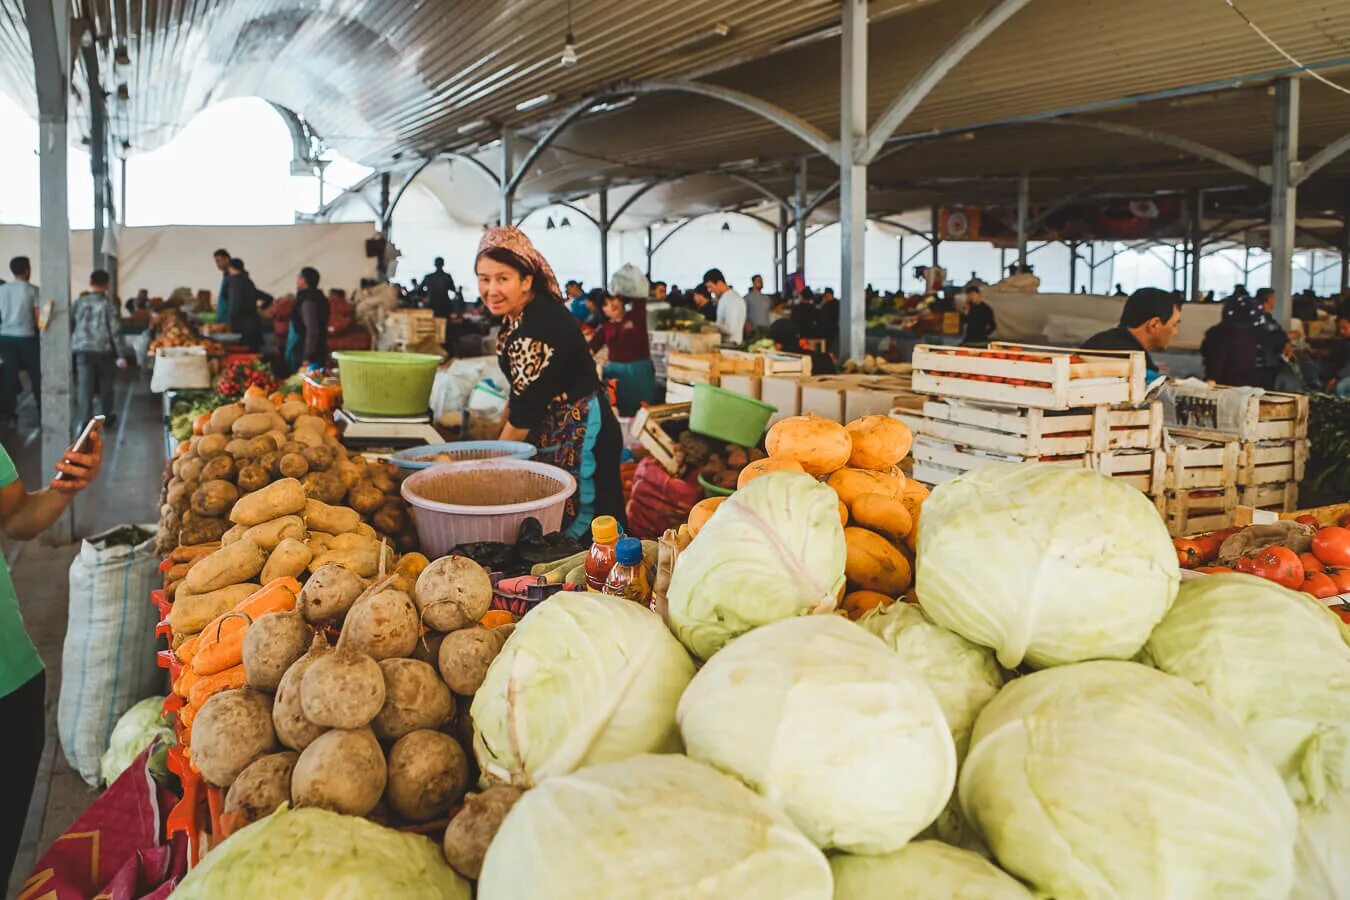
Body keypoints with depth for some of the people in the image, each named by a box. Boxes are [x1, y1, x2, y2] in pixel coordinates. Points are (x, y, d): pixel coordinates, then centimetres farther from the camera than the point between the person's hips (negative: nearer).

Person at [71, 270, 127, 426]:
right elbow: (115, 331, -10)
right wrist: (120, 355, -7)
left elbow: (70, 326, 7)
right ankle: (107, 418, 24)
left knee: (85, 387, 2)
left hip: (83, 350, 2)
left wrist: (70, 348, 17)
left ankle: (88, 420, -1)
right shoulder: (108, 304, -6)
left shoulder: (78, 302, 4)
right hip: (104, 350, -2)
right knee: (106, 385, 14)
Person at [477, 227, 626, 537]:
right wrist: (498, 441, 17)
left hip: (578, 439, -9)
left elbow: (525, 410, -20)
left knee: (575, 532, 0)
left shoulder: (538, 328, -26)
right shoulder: (517, 314, 2)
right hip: (551, 433, 9)